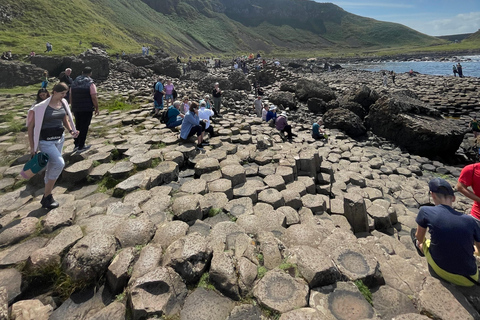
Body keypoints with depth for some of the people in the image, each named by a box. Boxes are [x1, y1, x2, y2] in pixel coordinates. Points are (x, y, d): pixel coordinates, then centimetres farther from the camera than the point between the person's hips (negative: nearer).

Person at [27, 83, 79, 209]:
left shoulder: (63, 104, 3)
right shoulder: (41, 107, -15)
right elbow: (31, 127, -10)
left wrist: (71, 131, -2)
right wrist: (32, 147, -9)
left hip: (59, 139, 6)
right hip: (45, 142, -6)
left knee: (52, 168, 14)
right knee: (59, 163, -21)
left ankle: (47, 196, 30)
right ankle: (47, 197, -4)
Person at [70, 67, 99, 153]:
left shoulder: (74, 83, 9)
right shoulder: (90, 84, -10)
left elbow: (71, 97, 13)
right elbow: (94, 98, -16)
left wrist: (74, 106, 23)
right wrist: (97, 108, -6)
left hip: (76, 109, 6)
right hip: (87, 109, -6)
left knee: (78, 126, 19)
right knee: (84, 127, 3)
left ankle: (76, 145, 23)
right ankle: (81, 147, 8)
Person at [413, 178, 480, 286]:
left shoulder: (425, 211, -14)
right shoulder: (470, 220, -9)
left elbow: (419, 238, 2)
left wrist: (420, 243, 27)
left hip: (442, 272, -2)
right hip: (470, 280, 2)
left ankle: (421, 248, 56)